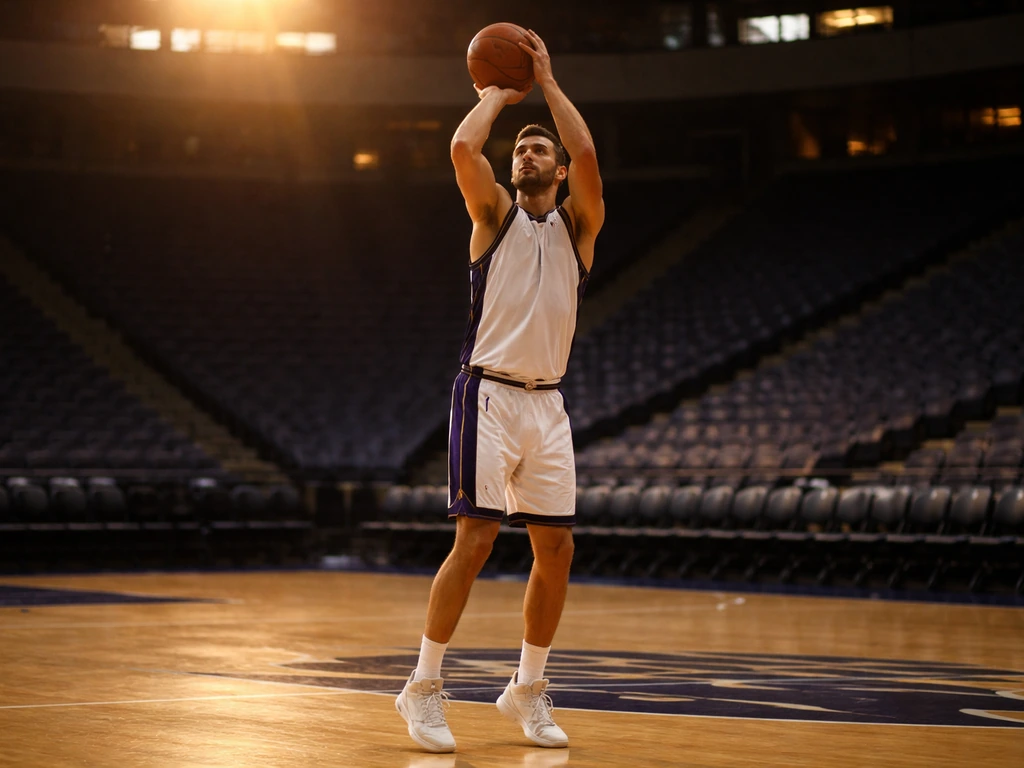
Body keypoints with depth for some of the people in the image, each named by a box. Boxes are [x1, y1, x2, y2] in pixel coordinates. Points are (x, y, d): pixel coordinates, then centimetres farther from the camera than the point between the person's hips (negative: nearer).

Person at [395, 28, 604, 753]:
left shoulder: (578, 223, 10)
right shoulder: (496, 214, 6)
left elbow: (587, 155, -10)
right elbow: (463, 148, -13)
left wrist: (548, 81, 0)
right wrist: (497, 94, 4)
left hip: (548, 404, 4)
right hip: (489, 395, -4)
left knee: (557, 547, 3)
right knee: (476, 539, -12)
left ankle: (528, 691, 17)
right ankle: (425, 687, -2)